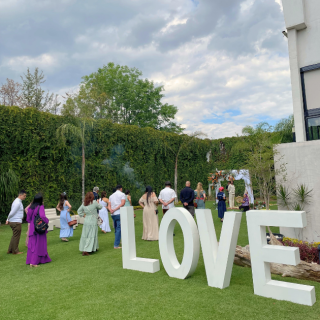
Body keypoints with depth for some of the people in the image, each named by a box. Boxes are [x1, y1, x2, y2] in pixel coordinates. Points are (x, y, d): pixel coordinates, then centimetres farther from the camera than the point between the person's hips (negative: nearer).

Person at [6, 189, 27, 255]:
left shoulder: (17, 201, 14)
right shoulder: (18, 203, -18)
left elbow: (12, 212, 13)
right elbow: (12, 212, -17)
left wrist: (8, 219, 8)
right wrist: (8, 219, 1)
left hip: (13, 222, 10)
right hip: (16, 222, -10)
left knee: (14, 236, 18)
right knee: (16, 236, 2)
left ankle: (10, 250, 25)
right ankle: (15, 251, 12)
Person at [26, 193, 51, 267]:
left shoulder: (30, 208, 3)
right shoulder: (40, 207, -15)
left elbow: (28, 219, 9)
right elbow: (42, 216, -31)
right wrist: (47, 220, -13)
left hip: (32, 229, 6)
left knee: (32, 244, 15)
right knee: (39, 245, 4)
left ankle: (30, 261, 21)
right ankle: (33, 262, 3)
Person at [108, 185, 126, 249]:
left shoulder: (111, 196, 20)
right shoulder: (122, 194, 2)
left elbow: (109, 206, 8)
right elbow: (122, 203, -13)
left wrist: (111, 210, -9)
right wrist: (115, 209, -14)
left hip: (113, 214, 6)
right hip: (119, 214, -6)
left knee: (116, 229, 15)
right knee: (119, 229, -5)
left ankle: (117, 243, 21)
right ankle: (116, 245, -8)